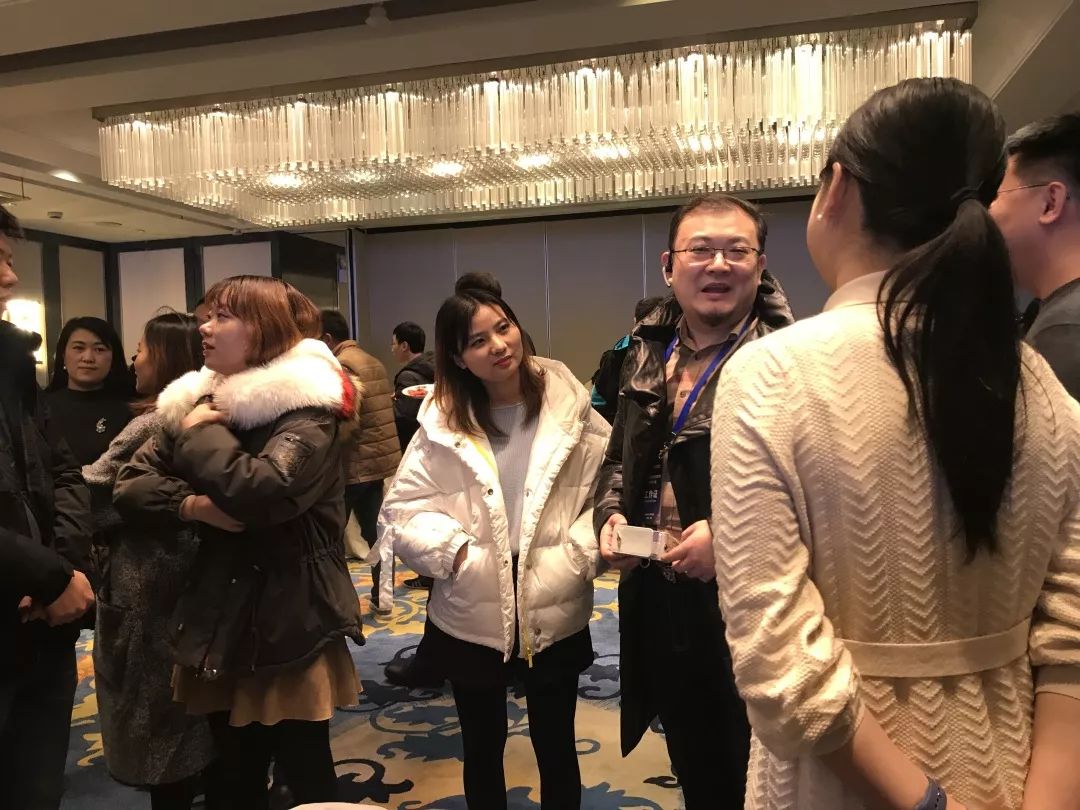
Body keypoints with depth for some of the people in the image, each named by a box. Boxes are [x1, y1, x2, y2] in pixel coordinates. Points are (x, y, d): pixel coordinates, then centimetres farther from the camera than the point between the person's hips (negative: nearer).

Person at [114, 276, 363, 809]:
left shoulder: (306, 407, -14)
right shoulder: (199, 400, 7)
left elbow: (262, 491, -30)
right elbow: (128, 484, 6)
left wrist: (200, 433, -14)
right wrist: (191, 504, -13)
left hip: (290, 626, -6)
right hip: (217, 623, 6)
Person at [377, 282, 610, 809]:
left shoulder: (570, 408, -6)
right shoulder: (443, 422, -2)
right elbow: (401, 509, -2)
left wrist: (579, 554, -21)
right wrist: (455, 549, -16)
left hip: (554, 616, -1)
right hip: (471, 618, 2)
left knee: (556, 748, 19)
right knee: (482, 748, 22)